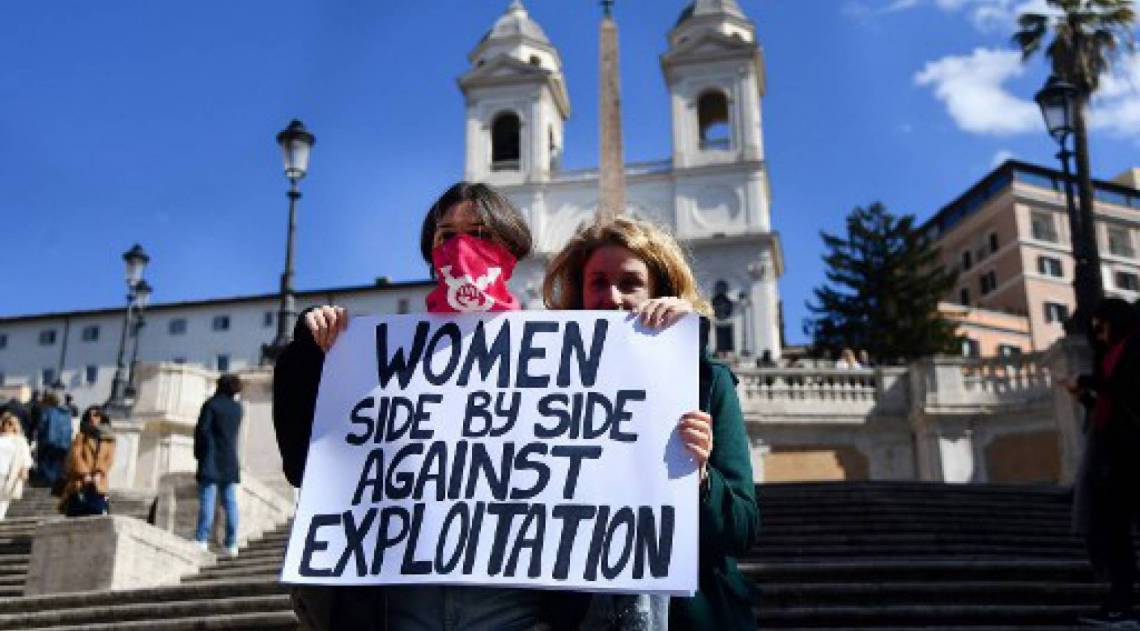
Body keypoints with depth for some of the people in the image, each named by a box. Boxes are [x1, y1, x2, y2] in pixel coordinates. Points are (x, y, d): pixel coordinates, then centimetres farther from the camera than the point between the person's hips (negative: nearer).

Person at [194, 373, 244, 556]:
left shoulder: (211, 404, -6)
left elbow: (202, 429, -10)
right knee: (230, 502, 5)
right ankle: (231, 543, 4)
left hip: (211, 460, -4)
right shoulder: (237, 407, 10)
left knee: (207, 500, -7)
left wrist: (198, 452, 0)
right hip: (230, 461, 5)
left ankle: (202, 539, -14)